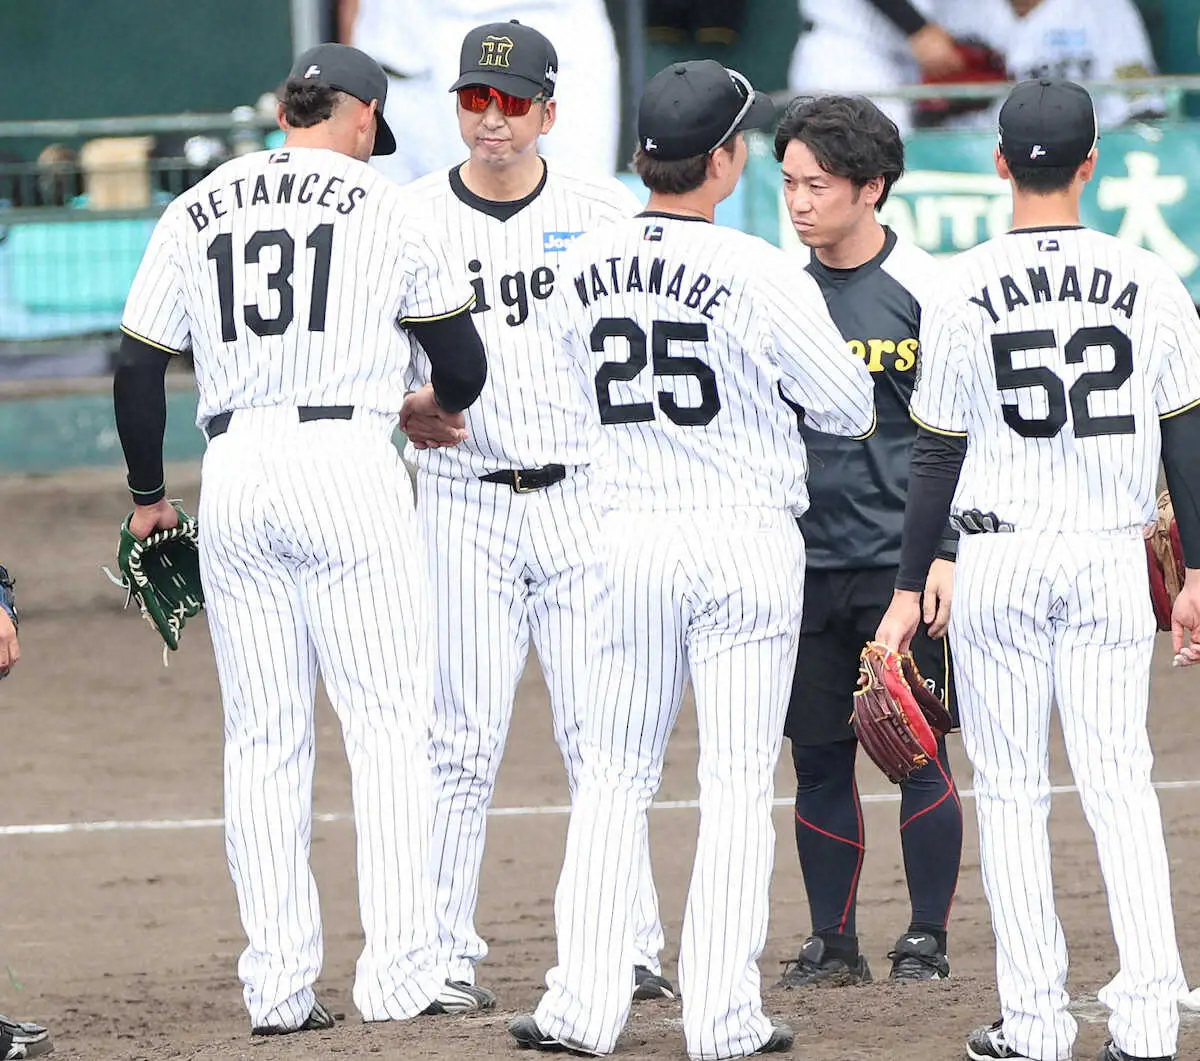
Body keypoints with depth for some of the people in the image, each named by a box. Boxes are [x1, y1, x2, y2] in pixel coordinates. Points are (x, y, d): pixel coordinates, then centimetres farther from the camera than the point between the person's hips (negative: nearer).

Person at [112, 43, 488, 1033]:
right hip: (348, 464, -4)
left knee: (262, 739, 7)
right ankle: (399, 971, -7)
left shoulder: (196, 210, 11)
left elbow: (137, 366, 10)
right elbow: (463, 365, 5)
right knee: (390, 724, 0)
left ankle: (278, 985, 4)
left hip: (233, 473, 4)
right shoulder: (385, 208, 2)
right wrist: (443, 405, 29)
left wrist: (148, 495, 22)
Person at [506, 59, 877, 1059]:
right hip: (745, 541, -4)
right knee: (739, 784, 2)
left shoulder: (583, 269, 1)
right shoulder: (760, 274, -14)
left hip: (627, 535, 4)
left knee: (614, 777, 12)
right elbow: (851, 408, -7)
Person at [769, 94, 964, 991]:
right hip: (803, 559, 4)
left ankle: (927, 941, 7)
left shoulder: (923, 288, -3)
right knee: (818, 756, 5)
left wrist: (948, 554, -9)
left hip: (901, 557, -4)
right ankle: (833, 943, 12)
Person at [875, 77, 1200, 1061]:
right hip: (1113, 556, 1)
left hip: (997, 561, -1)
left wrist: (910, 588, 5)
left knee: (1013, 792, 5)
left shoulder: (968, 289, -5)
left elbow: (938, 453, -2)